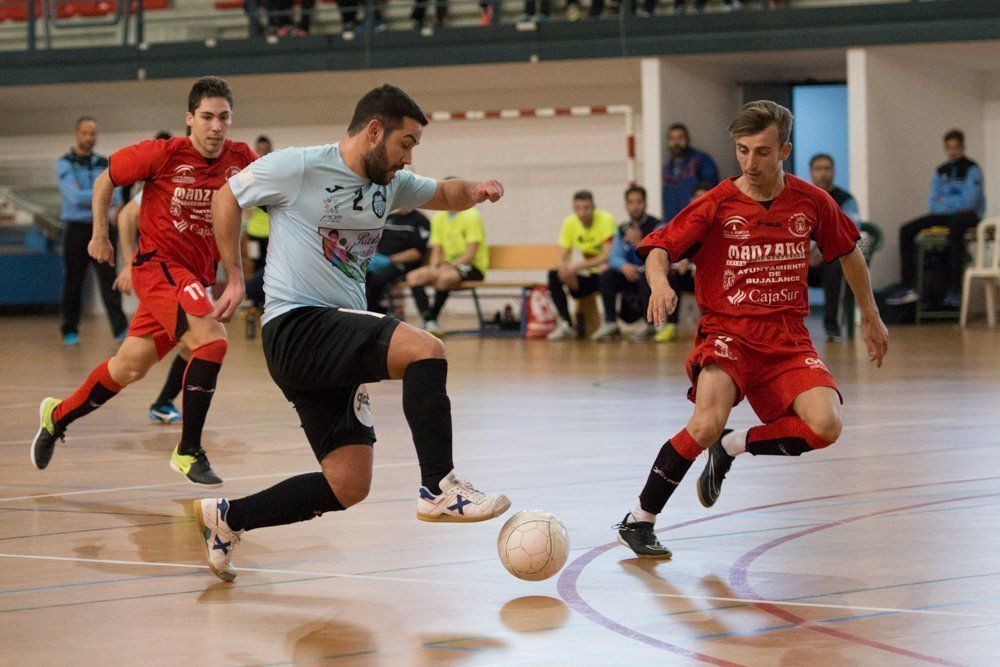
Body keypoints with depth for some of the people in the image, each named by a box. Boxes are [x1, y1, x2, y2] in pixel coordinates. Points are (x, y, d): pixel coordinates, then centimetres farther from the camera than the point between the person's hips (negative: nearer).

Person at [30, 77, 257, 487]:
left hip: (197, 276, 6)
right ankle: (188, 452, -19)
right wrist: (99, 235, 4)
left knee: (129, 368, 14)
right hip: (159, 265, -6)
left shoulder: (241, 160, -4)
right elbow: (105, 180, 2)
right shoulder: (164, 154, -14)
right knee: (211, 339, -26)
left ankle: (59, 416, 37)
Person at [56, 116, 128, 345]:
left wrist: (86, 196, -14)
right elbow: (74, 197, -15)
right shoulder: (65, 164, -1)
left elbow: (115, 197, 0)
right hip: (76, 229, -3)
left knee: (109, 278, -5)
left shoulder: (103, 164, 12)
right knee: (73, 281, 3)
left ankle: (120, 328, -8)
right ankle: (70, 331, 12)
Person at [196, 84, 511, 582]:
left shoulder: (390, 184, 13)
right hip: (296, 329, -9)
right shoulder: (298, 167, -7)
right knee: (425, 350, -26)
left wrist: (472, 191, 4)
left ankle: (224, 518, 18)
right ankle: (439, 489, -24)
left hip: (340, 343, 9)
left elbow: (443, 195, 27)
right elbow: (227, 198, 5)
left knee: (348, 486, 4)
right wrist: (234, 278, 5)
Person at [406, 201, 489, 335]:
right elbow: (436, 251, 9)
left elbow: (470, 254, -15)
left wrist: (447, 267, -23)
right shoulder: (439, 218, 10)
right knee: (413, 277, -17)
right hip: (448, 265, 7)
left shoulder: (471, 216, -10)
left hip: (473, 267, -7)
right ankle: (429, 320, -29)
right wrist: (433, 268, -12)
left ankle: (433, 318, -17)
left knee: (444, 277, -37)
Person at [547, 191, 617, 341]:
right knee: (554, 276, -15)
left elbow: (609, 255, -28)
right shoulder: (570, 223, -3)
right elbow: (565, 257, 0)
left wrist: (581, 265, -39)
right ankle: (566, 325, -17)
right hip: (589, 273, 6)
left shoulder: (605, 220, -18)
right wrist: (565, 269, -25)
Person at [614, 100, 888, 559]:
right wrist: (659, 281, -32)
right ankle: (638, 521, -10)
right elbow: (659, 248, -9)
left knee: (825, 426, -22)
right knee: (707, 425, -29)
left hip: (788, 339, 3)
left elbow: (848, 251, 20)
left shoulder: (810, 201, 3)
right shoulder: (717, 204, -5)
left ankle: (732, 447, 6)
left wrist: (870, 317, 25)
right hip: (728, 331, -3)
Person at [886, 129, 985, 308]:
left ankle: (955, 287, -42)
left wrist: (944, 202, -4)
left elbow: (968, 201, -14)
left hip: (969, 215, -7)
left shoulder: (972, 169, -4)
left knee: (955, 226, -43)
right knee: (906, 230, -10)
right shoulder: (941, 172, 15)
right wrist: (953, 204, -9)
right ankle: (908, 286, -13)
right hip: (945, 215, 7)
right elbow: (932, 204, 10)